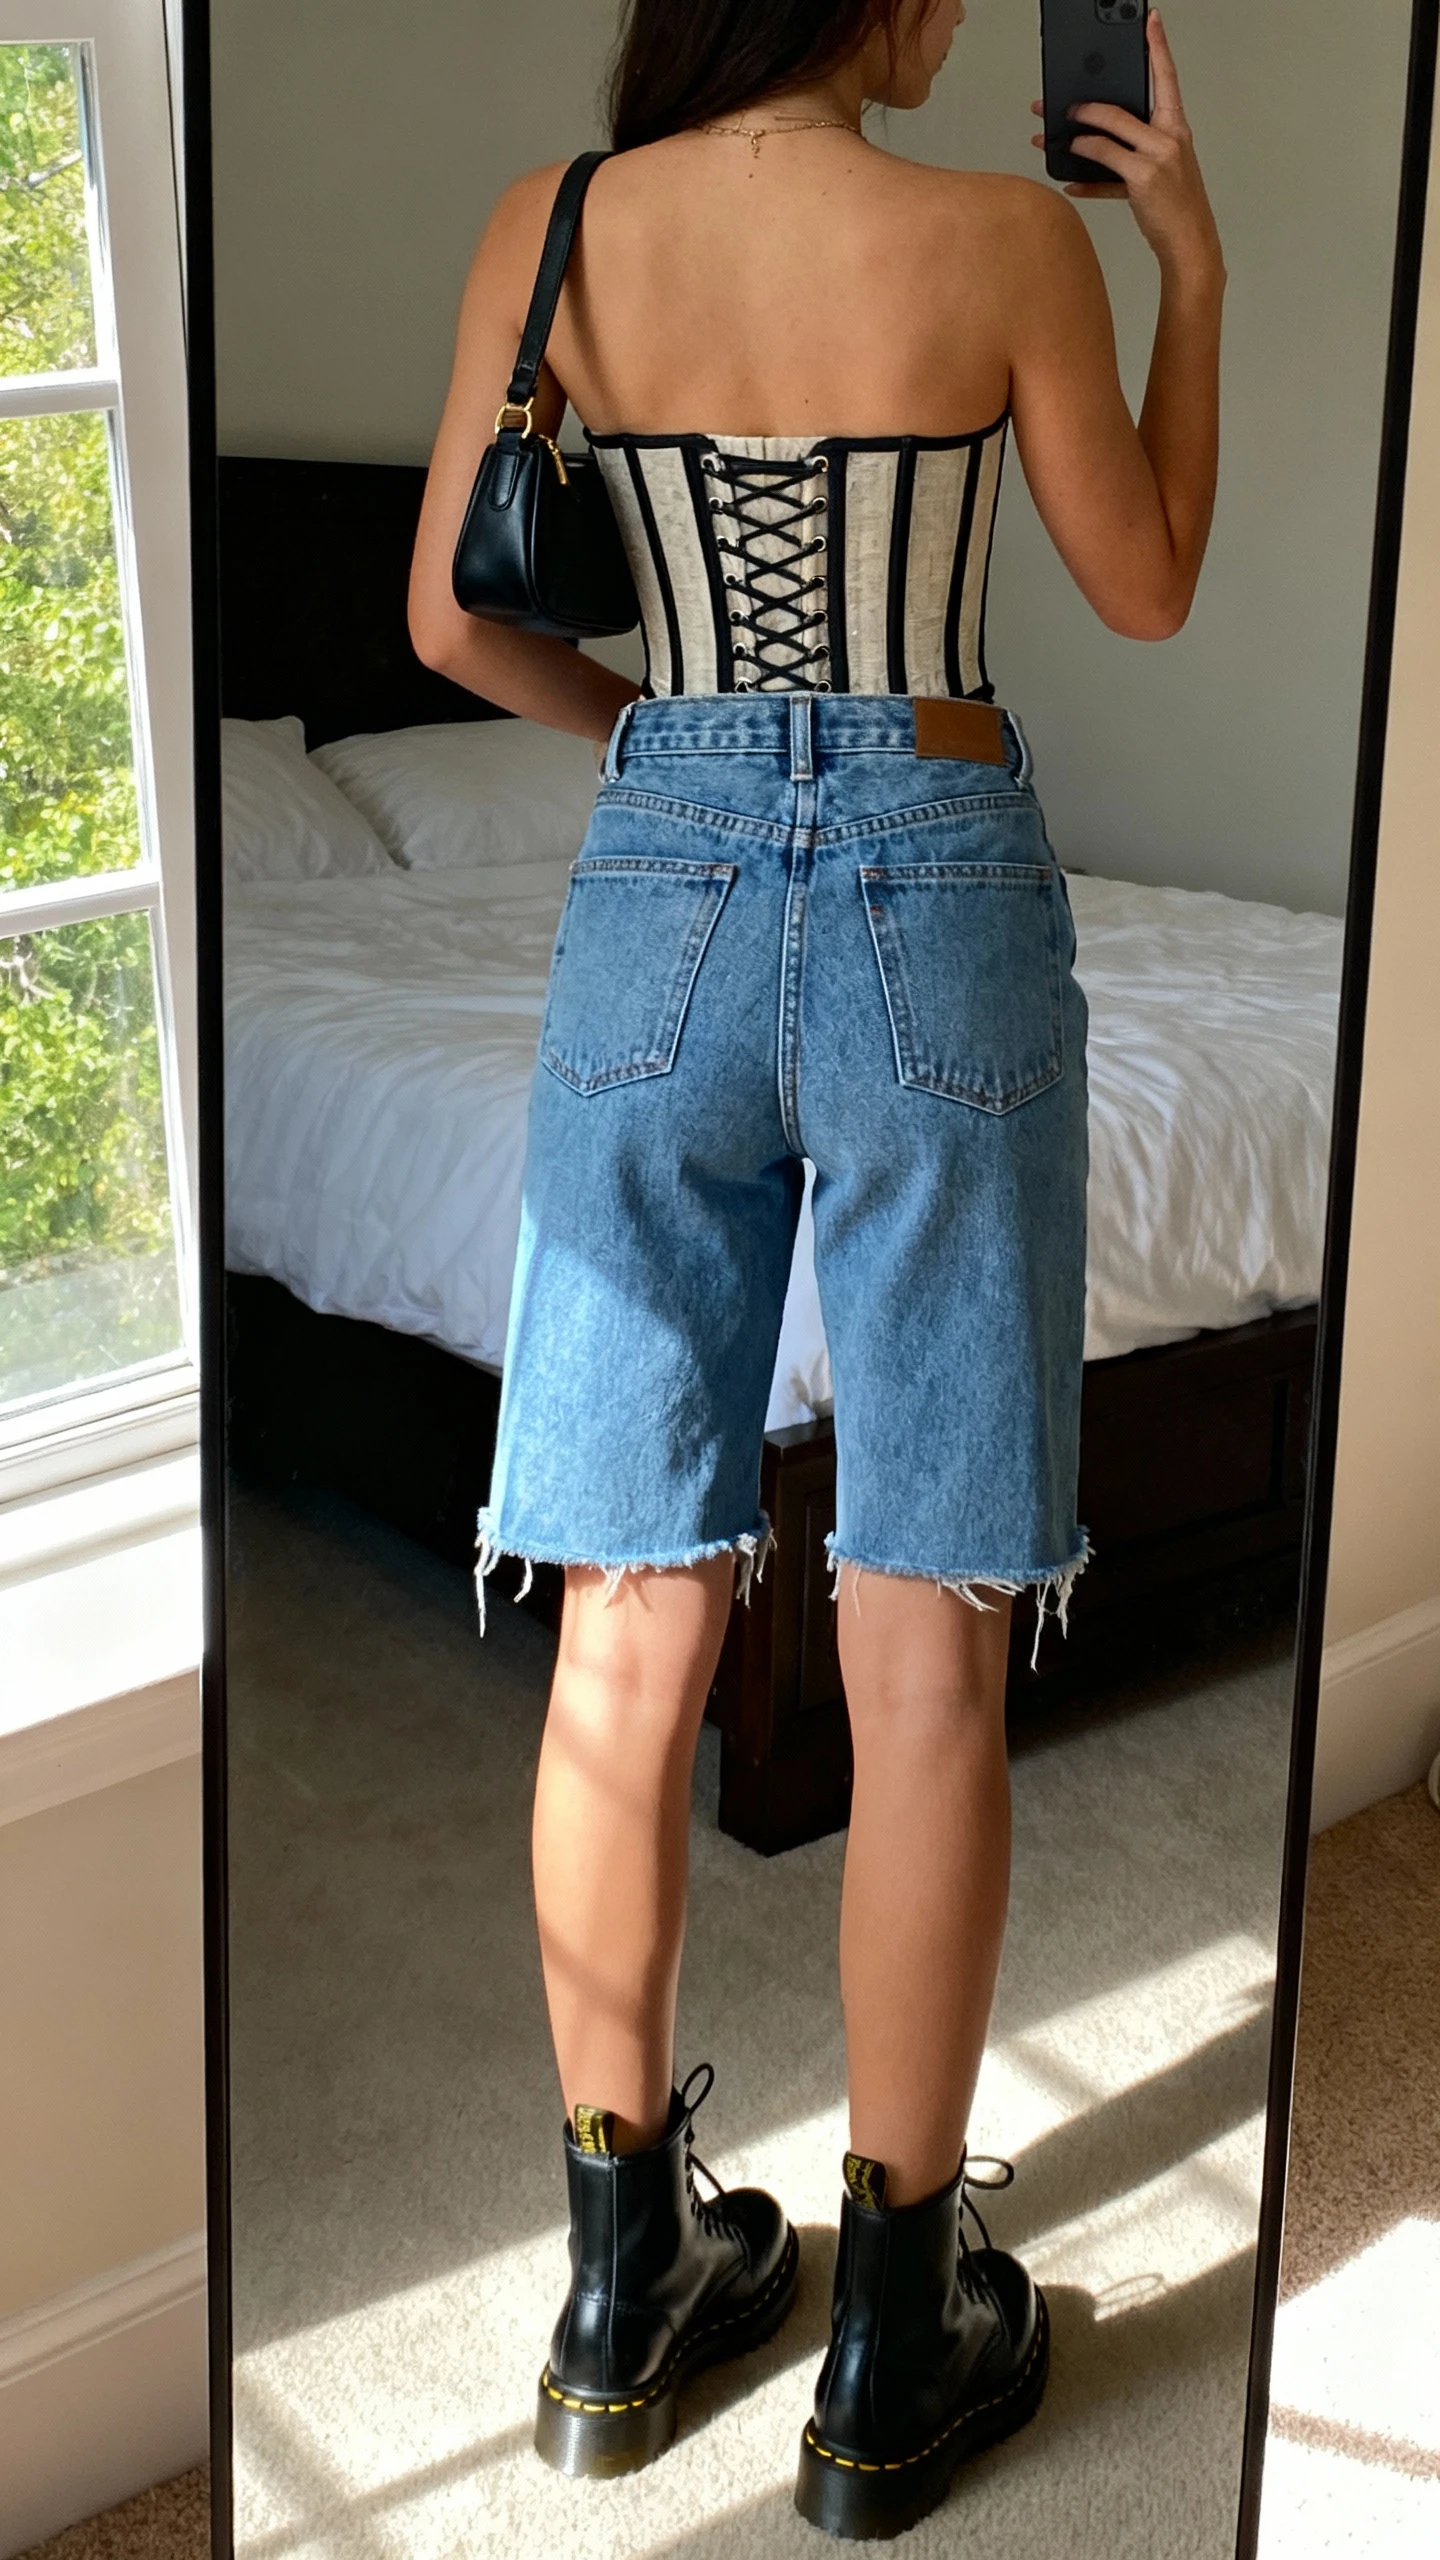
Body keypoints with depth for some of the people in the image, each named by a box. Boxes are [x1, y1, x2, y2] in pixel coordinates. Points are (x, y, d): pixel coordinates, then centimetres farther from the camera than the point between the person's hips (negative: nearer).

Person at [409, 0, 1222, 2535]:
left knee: (632, 1622, 9)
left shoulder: (550, 230, 0)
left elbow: (452, 625, 5)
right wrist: (1192, 262, 15)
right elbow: (1146, 592, 5)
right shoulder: (1006, 240, -9)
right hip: (936, 911, -3)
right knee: (926, 1644, 4)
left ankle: (624, 2284, 21)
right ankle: (891, 2348, 13)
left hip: (660, 899, 3)